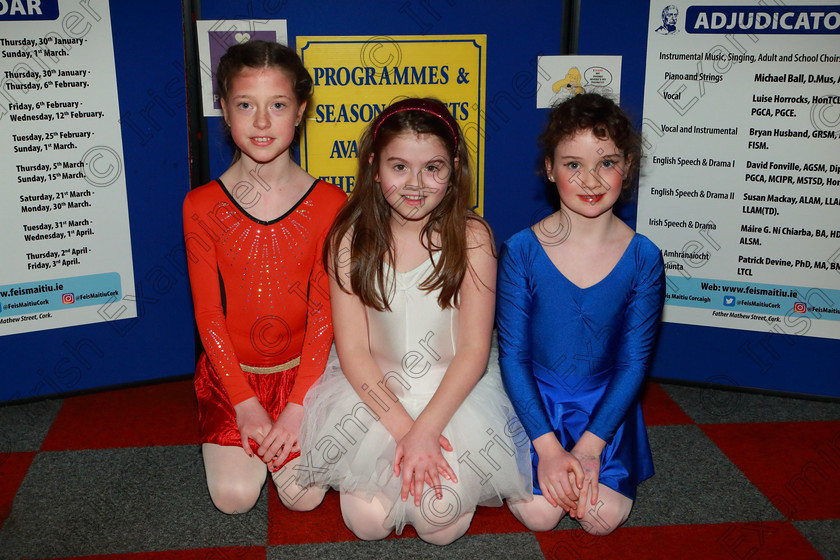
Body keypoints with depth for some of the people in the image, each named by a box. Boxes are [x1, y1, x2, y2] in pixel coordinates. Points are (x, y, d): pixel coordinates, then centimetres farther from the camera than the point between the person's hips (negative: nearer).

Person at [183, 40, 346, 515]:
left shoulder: (329, 204, -9)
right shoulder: (201, 207, -7)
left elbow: (323, 313, -8)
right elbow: (208, 315, -5)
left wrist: (297, 407, -13)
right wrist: (245, 402, -11)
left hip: (301, 370, 0)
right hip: (230, 373, 1)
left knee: (304, 496, -10)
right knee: (234, 496, -11)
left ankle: (290, 435, 22)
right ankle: (247, 440, 22)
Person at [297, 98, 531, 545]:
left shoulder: (471, 236, -11)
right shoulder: (350, 239, -9)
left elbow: (473, 350, -12)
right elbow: (353, 350, -10)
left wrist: (424, 430, -21)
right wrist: (402, 428, -21)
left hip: (454, 391, 0)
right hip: (372, 391, 1)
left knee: (441, 523, -15)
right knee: (369, 520, -13)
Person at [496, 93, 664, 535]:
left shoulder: (643, 259, -9)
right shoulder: (521, 251, -14)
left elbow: (633, 361, -6)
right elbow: (512, 354, -10)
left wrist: (589, 448, -14)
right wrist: (549, 448, -17)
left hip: (606, 404, 1)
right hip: (533, 401, -1)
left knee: (606, 516, -15)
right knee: (538, 514, -16)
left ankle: (581, 460, 17)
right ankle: (540, 466, 17)